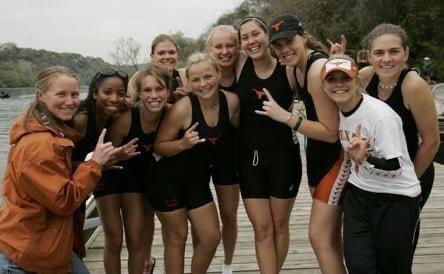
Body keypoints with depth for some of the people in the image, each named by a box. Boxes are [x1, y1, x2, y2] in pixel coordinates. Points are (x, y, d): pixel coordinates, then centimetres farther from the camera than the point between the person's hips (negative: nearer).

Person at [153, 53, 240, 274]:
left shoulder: (231, 101, -10)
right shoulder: (182, 108, -25)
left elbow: (235, 130, 11)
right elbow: (158, 146, -18)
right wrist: (183, 143, -34)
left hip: (198, 179, 5)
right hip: (169, 180, -5)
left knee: (211, 237, 10)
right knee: (176, 238, 7)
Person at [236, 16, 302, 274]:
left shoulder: (288, 69, -9)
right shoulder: (240, 64, -4)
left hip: (283, 155, -1)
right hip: (249, 156, 1)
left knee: (280, 225, 13)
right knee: (262, 228, 3)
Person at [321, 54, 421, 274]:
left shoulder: (380, 115, -22)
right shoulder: (337, 111, -1)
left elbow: (396, 168, -23)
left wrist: (363, 159, -35)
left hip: (395, 199, -5)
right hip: (358, 193, 5)